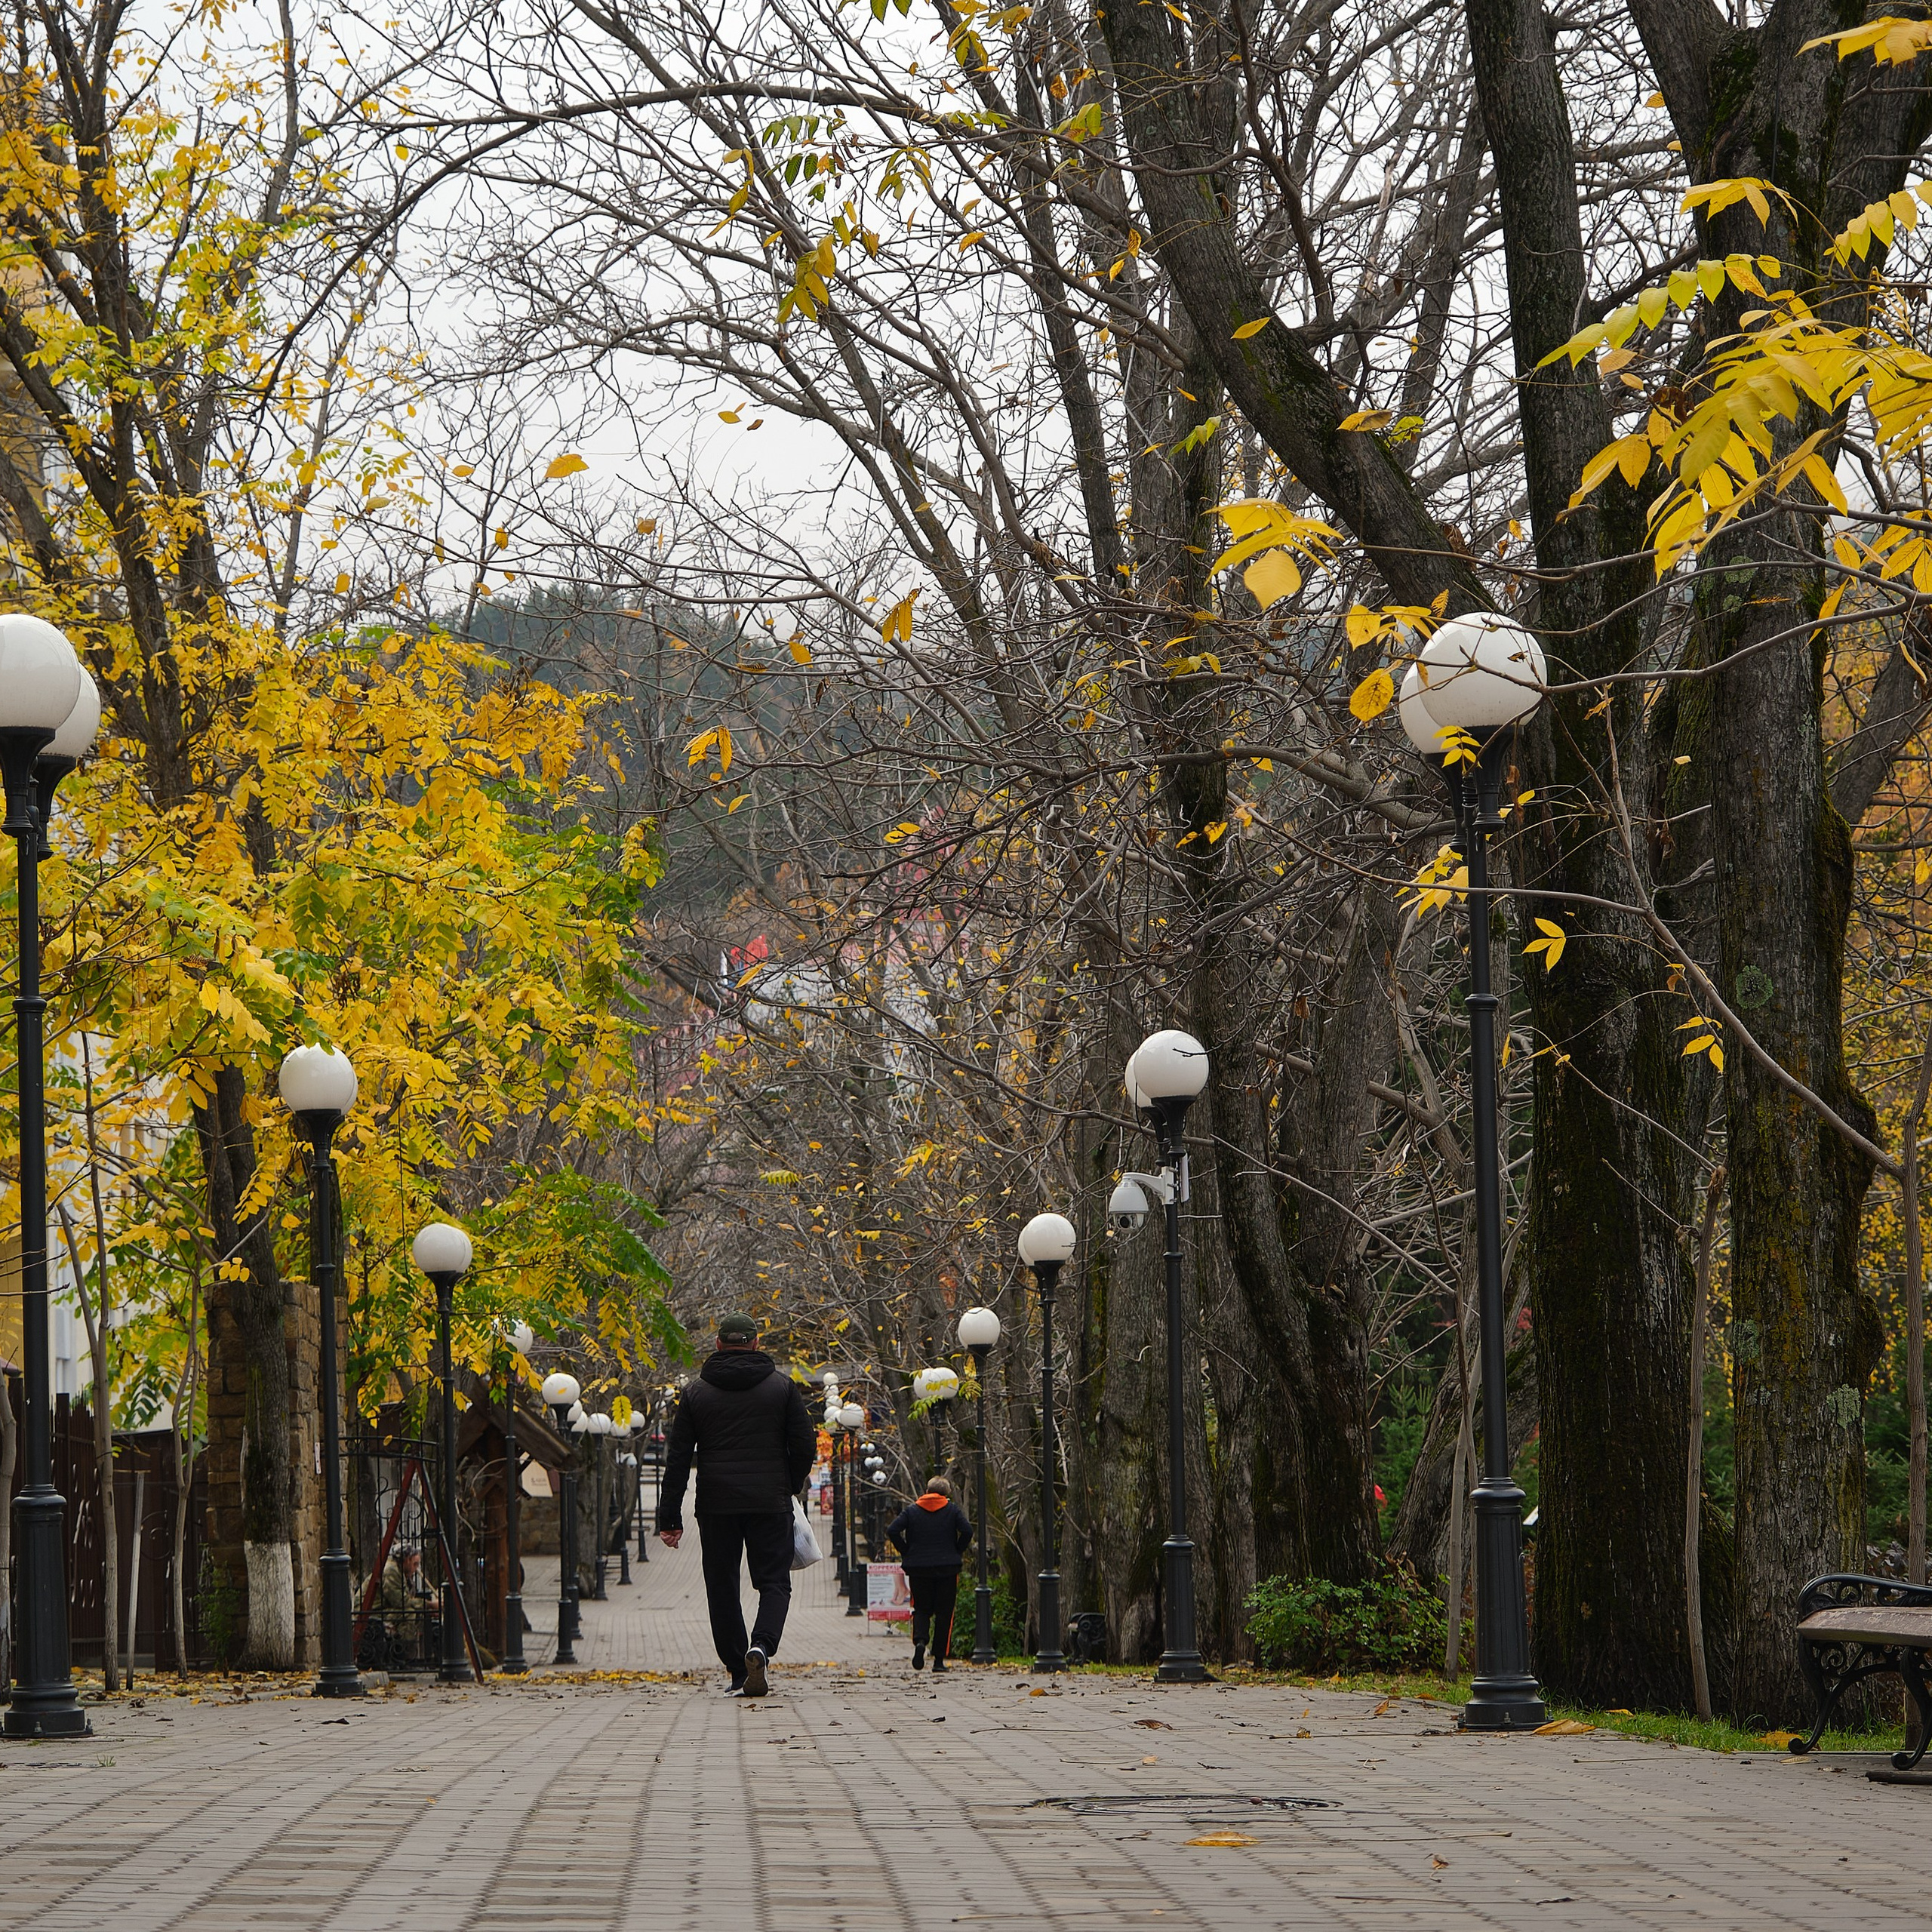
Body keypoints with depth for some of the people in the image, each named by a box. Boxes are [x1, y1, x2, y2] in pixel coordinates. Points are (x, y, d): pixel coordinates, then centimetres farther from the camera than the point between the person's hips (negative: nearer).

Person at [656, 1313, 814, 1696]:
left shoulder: (696, 1392, 5)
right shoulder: (783, 1387, 3)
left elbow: (677, 1458, 3)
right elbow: (804, 1446, 3)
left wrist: (669, 1517, 4)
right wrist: (790, 1489, 20)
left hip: (716, 1505, 1)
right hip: (770, 1503, -1)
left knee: (722, 1588, 8)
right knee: (775, 1581, 4)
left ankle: (739, 1673, 5)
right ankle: (761, 1646, -23)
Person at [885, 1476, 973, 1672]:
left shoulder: (912, 1510, 5)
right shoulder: (952, 1510, 2)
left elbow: (893, 1531, -6)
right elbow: (967, 1531, -11)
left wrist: (906, 1553, 3)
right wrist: (957, 1553, 3)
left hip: (918, 1568, 1)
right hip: (947, 1567, -1)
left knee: (921, 1609, 12)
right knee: (944, 1613, 6)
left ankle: (919, 1640, -19)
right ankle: (939, 1660, 3)